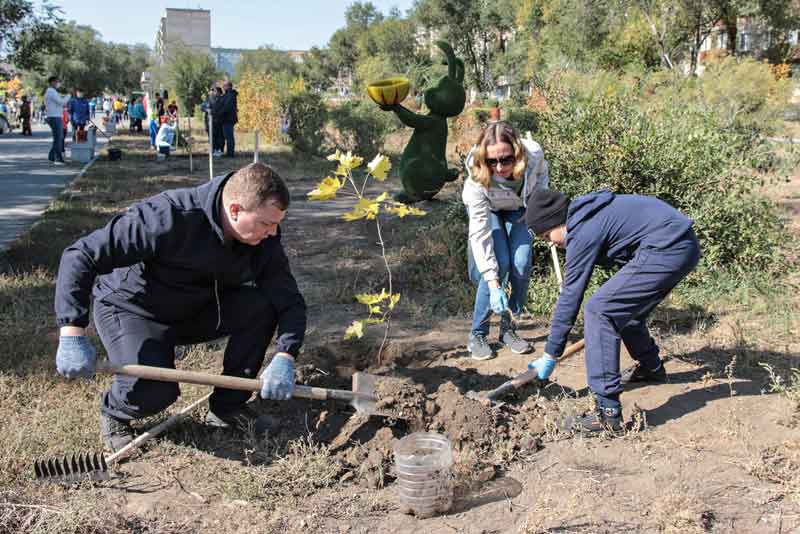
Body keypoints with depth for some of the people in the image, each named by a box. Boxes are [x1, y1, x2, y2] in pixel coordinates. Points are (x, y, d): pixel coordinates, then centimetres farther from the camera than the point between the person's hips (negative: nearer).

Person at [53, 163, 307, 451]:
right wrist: (72, 334, -40)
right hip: (131, 309, -5)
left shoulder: (264, 238, -17)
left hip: (195, 310, 5)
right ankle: (113, 412, 8)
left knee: (262, 304, -20)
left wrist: (284, 358, -33)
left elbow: (290, 300, -14)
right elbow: (81, 254, -33)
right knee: (153, 390, -31)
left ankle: (228, 406, -3)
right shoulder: (169, 218, -34)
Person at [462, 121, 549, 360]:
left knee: (522, 265, -13)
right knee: (499, 263, -19)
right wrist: (493, 284, -40)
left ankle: (508, 328, 6)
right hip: (487, 209, -2)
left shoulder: (534, 154, -34)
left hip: (519, 207, 3)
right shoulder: (477, 179, -40)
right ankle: (477, 334, -5)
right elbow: (480, 234, -37)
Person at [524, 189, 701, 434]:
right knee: (626, 307, 26)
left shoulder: (582, 232, -11)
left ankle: (608, 413, -14)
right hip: (684, 245, 11)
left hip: (668, 251, -11)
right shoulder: (588, 213, 16)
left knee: (598, 311, -12)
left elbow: (570, 296, -9)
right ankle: (650, 368, 51)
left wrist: (550, 355, -2)